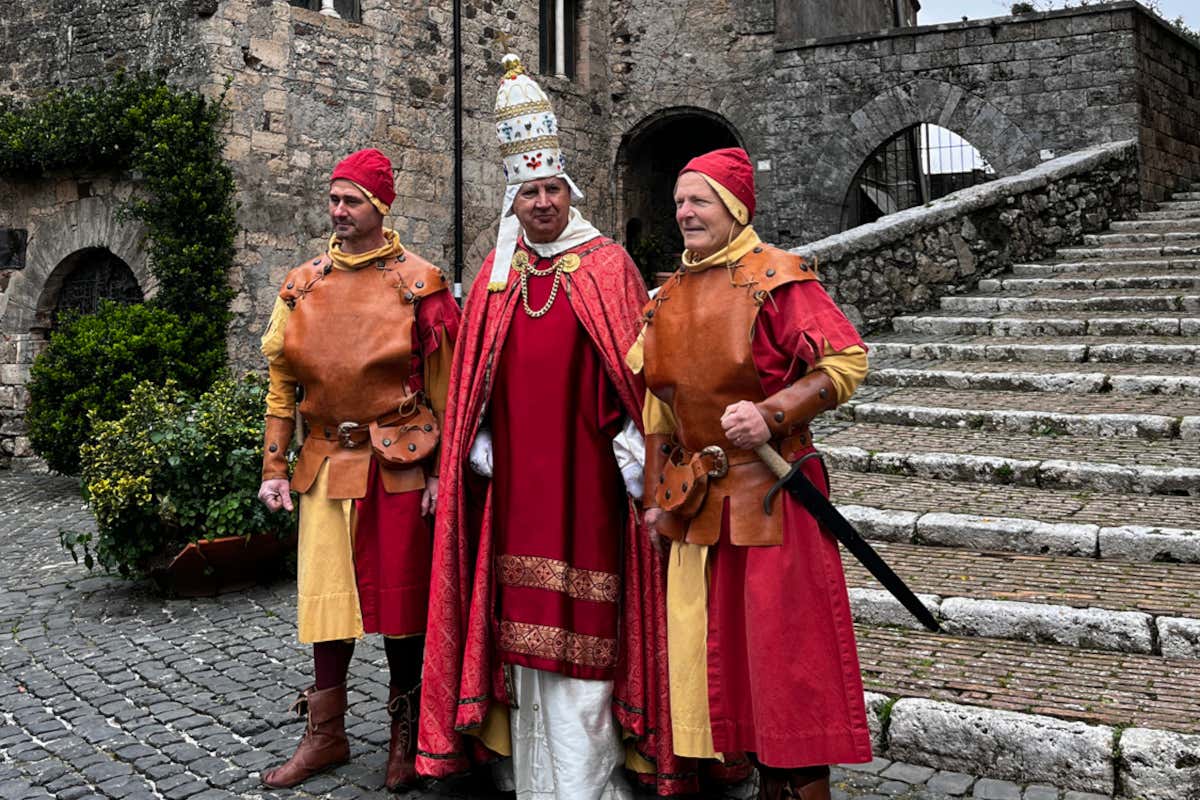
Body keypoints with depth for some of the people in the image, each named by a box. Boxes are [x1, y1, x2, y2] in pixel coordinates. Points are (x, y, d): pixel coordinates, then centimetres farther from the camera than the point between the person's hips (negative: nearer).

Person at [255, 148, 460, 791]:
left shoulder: (418, 282, -2)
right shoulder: (303, 284, 9)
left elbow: (444, 385, -4)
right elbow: (281, 379, 10)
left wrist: (440, 470, -8)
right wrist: (274, 467, 5)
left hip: (398, 465, -3)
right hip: (326, 464, 4)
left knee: (399, 594, 5)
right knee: (326, 593, 9)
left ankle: (405, 736, 22)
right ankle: (326, 734, 24)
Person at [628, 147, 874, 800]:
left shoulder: (778, 278, -8)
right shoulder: (670, 295, 12)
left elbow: (847, 360, -15)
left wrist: (772, 414, -27)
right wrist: (656, 495, 12)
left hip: (769, 491, -7)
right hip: (697, 496, 7)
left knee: (787, 642, -2)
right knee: (714, 640, 12)